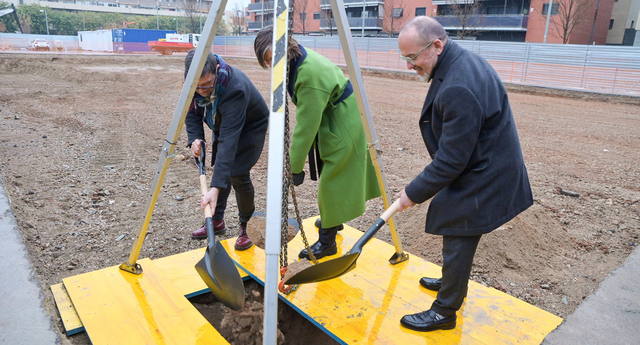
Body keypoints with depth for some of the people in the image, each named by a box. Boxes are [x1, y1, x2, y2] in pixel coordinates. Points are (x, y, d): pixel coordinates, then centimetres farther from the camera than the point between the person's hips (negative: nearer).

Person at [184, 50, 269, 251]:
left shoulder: (235, 89, -44)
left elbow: (229, 140, -50)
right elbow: (192, 111, -4)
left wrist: (216, 187, -54)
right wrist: (195, 138, -24)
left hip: (250, 127, -7)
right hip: (221, 124, 7)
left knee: (237, 174, -17)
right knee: (220, 168, 11)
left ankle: (247, 226, 4)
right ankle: (217, 220, 28)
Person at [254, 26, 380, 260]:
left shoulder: (311, 73, -32)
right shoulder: (297, 62, -3)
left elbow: (306, 126, -29)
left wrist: (296, 167, -23)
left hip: (344, 125, -10)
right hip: (331, 121, 10)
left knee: (333, 179, -3)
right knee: (329, 176, 21)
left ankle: (327, 242, 10)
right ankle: (332, 220, 41)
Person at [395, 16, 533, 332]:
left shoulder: (459, 88, -31)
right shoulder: (459, 61, 2)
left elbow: (451, 160, -27)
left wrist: (415, 192, -16)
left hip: (482, 179, -10)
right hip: (483, 167, 10)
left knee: (457, 242, 4)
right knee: (457, 239, 25)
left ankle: (444, 311, 22)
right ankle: (453, 283, 47)